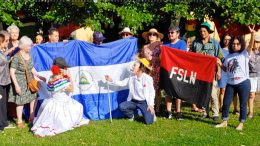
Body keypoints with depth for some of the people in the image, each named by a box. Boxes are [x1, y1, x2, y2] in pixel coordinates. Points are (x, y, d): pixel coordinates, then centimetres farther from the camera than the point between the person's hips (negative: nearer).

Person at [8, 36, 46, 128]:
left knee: (34, 97, 3)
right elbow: (12, 72, -15)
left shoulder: (29, 55, 3)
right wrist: (16, 85, -18)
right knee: (21, 101, 0)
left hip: (29, 80, 6)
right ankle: (19, 122, 15)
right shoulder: (17, 57, -17)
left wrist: (39, 76, 11)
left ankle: (31, 118, 20)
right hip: (20, 82, -6)